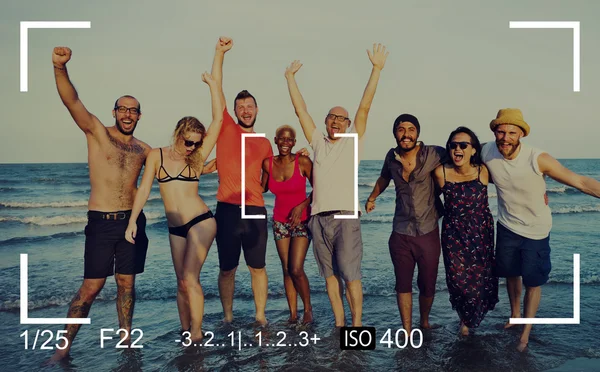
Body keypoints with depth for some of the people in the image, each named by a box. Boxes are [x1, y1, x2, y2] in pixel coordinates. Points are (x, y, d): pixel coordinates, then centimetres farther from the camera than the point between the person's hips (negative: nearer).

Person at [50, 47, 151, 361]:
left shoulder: (143, 150, 10)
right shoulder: (96, 132, -1)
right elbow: (72, 101, -18)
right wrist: (60, 67, -35)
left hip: (133, 221, 4)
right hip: (101, 223, -4)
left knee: (126, 283, 10)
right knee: (91, 287, -2)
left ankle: (125, 340, 23)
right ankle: (64, 346, 12)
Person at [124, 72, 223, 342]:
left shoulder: (197, 156, 0)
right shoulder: (157, 155, 4)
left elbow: (218, 119, -5)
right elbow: (144, 189, 2)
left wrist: (212, 84, -3)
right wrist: (132, 220, -6)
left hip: (200, 222, -3)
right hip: (175, 228, 3)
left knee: (190, 279, -12)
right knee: (182, 282, 10)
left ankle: (197, 333, -1)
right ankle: (186, 333, 19)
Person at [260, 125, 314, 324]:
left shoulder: (303, 162, -13)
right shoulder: (268, 163, -1)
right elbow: (263, 188, 15)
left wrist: (302, 205, -17)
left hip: (301, 220, -4)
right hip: (280, 221, 4)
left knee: (296, 269, -11)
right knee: (286, 270, 5)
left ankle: (308, 308, 13)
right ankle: (293, 314, 16)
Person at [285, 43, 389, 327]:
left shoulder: (353, 142, 7)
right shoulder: (318, 143, 14)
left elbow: (364, 107, 1)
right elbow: (300, 109, 16)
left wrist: (376, 69, -4)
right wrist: (290, 77, 17)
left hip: (346, 217, -3)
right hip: (319, 218, 3)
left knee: (351, 274, -4)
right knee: (330, 274, 9)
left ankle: (357, 325, 6)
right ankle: (339, 324, 18)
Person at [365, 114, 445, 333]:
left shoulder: (432, 154, -12)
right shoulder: (391, 157, 2)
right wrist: (371, 198, 29)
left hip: (428, 233, -2)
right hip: (400, 235, 2)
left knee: (428, 286, 11)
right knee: (403, 284, 8)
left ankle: (424, 321, 37)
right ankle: (407, 331, 21)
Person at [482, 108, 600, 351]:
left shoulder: (538, 159, -28)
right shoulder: (487, 153, -18)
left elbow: (580, 182, -24)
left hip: (535, 230, -3)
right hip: (507, 226, 3)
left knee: (533, 283, 7)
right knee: (510, 273, 21)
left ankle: (526, 332, 27)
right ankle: (515, 314, 47)